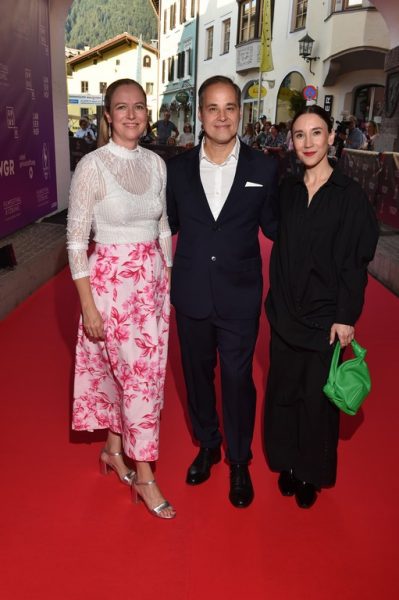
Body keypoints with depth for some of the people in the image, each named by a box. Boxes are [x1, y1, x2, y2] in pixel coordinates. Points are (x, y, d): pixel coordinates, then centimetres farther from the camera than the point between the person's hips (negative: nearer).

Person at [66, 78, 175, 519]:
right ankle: (145, 476, 20)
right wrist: (88, 305, -13)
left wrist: (169, 276, 10)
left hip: (153, 279, 6)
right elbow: (76, 240, -11)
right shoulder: (92, 166, -12)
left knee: (130, 371, 14)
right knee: (141, 376, 1)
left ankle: (114, 449, 38)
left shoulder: (156, 163, 5)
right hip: (112, 280, -5)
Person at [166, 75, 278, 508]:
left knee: (238, 380, 8)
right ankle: (207, 445, 42)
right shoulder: (178, 168, 1)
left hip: (239, 298, -2)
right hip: (191, 296, 2)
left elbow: (272, 226, 6)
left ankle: (239, 462, 32)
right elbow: (169, 224, 10)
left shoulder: (263, 169, -3)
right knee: (197, 375, 17)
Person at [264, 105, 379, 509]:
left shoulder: (350, 196, -8)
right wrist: (276, 301, 2)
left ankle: (312, 473, 30)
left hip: (324, 316, -4)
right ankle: (287, 464, 34)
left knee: (317, 396, 7)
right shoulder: (286, 191, 4)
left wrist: (345, 317, -12)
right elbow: (280, 251, 6)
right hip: (285, 312, 4)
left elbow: (355, 262, -9)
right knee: (282, 391, 13)